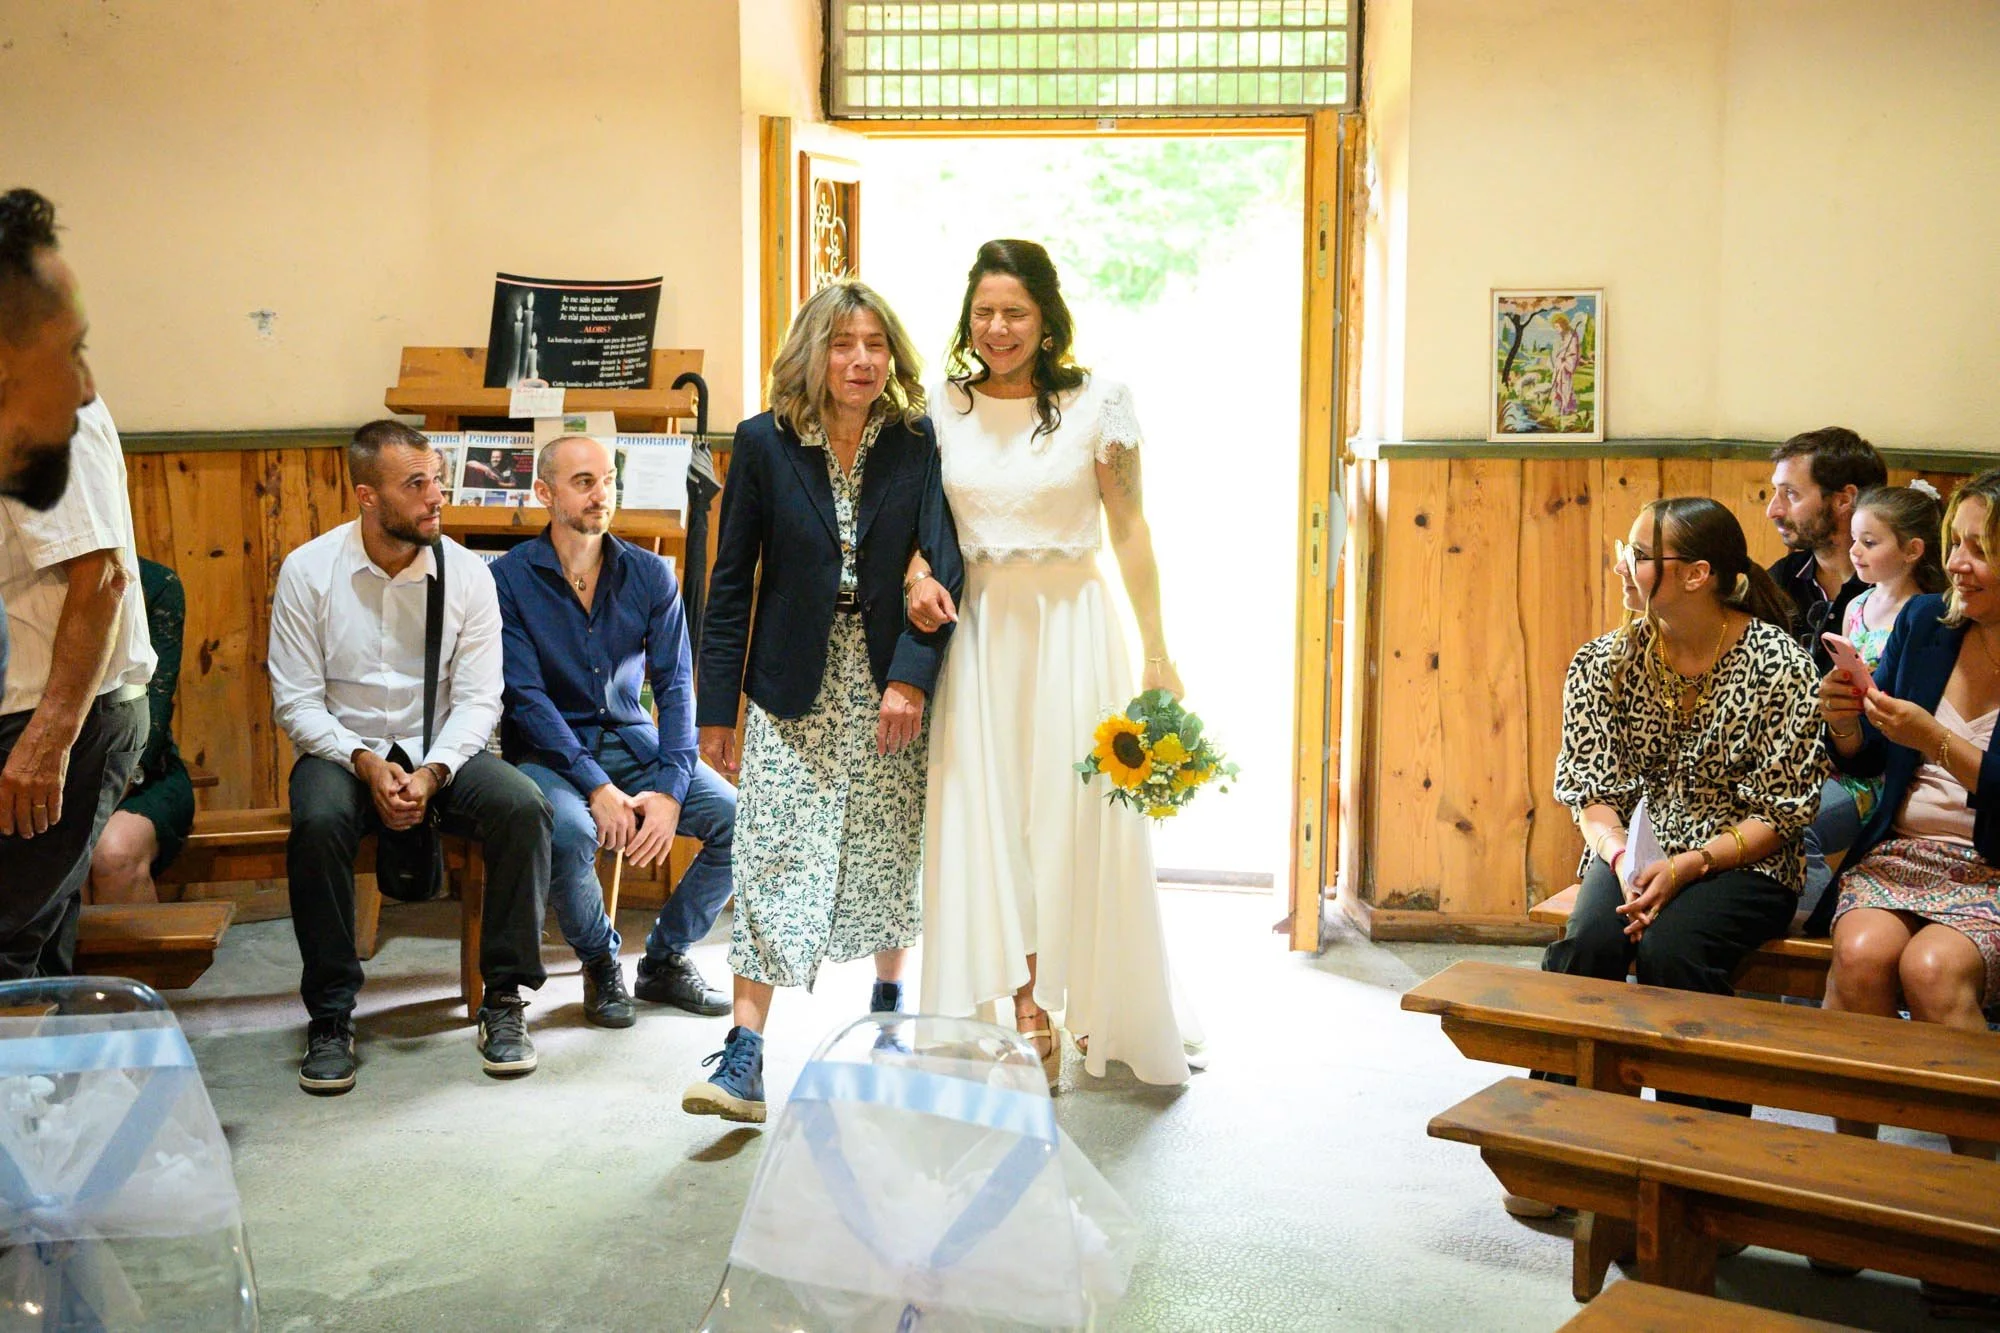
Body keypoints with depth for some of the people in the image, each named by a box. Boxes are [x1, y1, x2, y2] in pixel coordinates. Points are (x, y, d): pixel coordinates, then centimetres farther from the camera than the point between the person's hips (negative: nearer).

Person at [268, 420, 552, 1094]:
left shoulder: (466, 572, -4)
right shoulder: (308, 571, -6)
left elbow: (478, 699, -5)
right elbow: (295, 702, -6)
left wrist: (432, 773, -22)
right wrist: (365, 763, -22)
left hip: (443, 752, 1)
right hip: (343, 749, -1)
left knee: (522, 806, -28)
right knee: (318, 820, -35)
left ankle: (503, 1000, -14)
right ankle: (330, 1017, -19)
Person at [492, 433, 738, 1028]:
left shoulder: (651, 575, 4)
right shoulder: (510, 578, -6)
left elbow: (675, 687, 0)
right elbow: (527, 698, -13)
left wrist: (669, 789, -16)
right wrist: (597, 786, -24)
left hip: (634, 741, 4)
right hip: (549, 750, -3)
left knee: (738, 817, -18)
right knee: (570, 831, -36)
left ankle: (665, 958, 5)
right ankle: (601, 963, -4)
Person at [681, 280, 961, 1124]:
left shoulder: (918, 444, -3)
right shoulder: (764, 443, -4)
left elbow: (942, 566, -6)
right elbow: (732, 580, -1)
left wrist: (912, 676, -18)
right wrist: (716, 707, -2)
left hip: (892, 683, 1)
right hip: (794, 690, -1)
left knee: (889, 854, 12)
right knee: (775, 859, -6)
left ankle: (888, 1002, 35)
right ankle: (744, 1060, -7)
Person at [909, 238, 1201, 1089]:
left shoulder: (1097, 402, -3)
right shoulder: (943, 409, 5)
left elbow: (1130, 529, -2)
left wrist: (1157, 653, -5)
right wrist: (920, 581, -11)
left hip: (1072, 628, -3)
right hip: (978, 629, 3)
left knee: (1075, 818, 1)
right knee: (988, 818, 2)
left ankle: (1098, 1013, 16)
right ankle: (1028, 1013, 11)